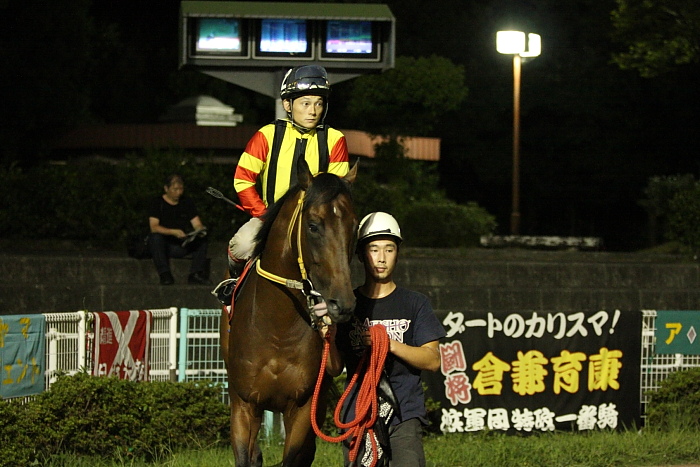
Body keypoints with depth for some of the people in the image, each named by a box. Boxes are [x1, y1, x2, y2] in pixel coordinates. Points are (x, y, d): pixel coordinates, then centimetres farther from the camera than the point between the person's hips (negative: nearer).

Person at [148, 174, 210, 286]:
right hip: (164, 245, -3)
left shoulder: (187, 203, 13)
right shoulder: (157, 203, 1)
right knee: (155, 237, -35)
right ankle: (164, 274, -35)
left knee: (203, 238, -21)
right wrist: (173, 232, -30)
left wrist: (200, 230, -20)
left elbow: (197, 224, 6)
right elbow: (154, 227, -14)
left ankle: (196, 273, -24)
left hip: (183, 246, 3)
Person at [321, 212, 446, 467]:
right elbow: (335, 368, 8)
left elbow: (433, 360, -1)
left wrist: (391, 344, -15)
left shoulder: (415, 304, 6)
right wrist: (329, 339, -13)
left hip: (404, 416, -2)